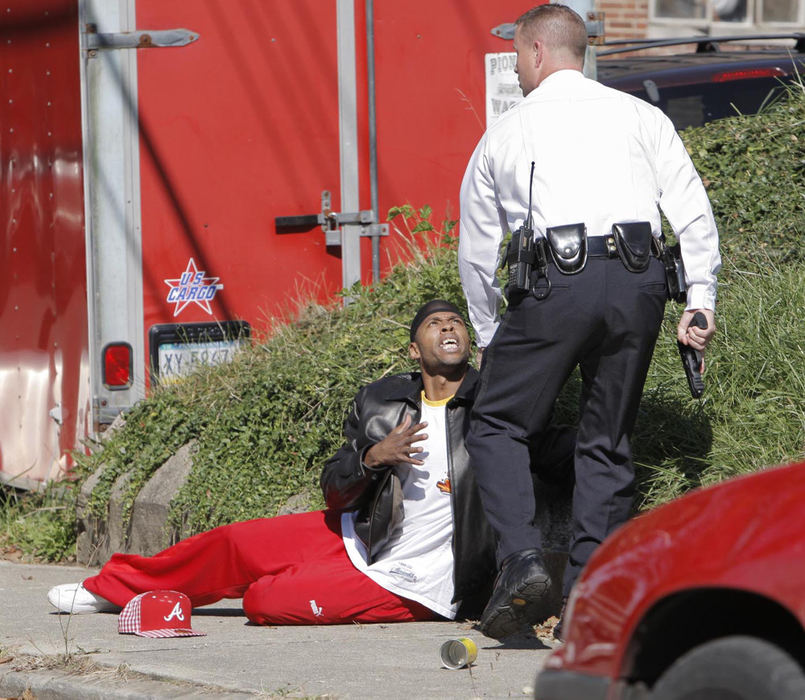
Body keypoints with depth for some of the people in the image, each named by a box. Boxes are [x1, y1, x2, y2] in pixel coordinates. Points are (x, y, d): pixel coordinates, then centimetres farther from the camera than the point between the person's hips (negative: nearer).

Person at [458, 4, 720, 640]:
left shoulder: (504, 134, 17)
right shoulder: (641, 117, 18)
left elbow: (477, 254, 21)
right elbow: (693, 211, 6)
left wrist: (490, 343, 31)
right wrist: (700, 302, 7)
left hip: (558, 278, -2)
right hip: (640, 280, 3)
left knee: (498, 424, 9)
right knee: (608, 443, 12)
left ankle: (522, 560, -11)